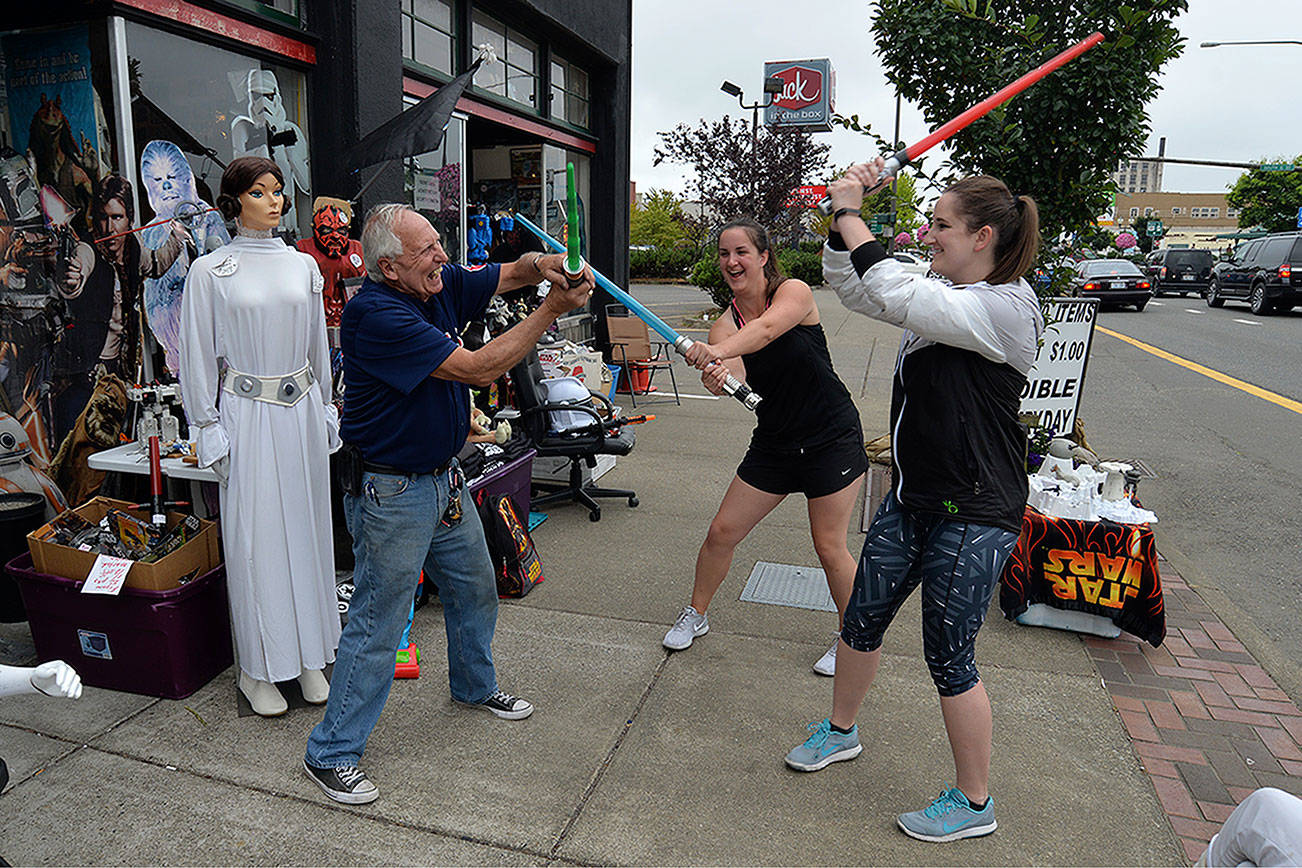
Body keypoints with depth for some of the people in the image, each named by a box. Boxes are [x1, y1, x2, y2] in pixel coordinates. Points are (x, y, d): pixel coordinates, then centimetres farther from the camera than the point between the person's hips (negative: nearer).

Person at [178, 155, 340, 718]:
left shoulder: (303, 265, 9)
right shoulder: (210, 271, -2)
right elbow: (197, 355, -1)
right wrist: (208, 428, -4)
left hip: (301, 410, 4)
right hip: (247, 414, -3)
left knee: (306, 526, 8)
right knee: (255, 537, 1)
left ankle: (308, 657, 22)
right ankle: (258, 667, 16)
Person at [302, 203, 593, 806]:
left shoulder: (441, 285, 0)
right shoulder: (374, 314, -25)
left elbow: (510, 273, 11)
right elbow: (479, 368, -28)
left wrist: (542, 265, -14)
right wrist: (552, 309, -24)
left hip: (444, 480, 9)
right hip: (392, 492, -9)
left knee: (474, 590, 23)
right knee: (377, 624, 1)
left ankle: (474, 686, 48)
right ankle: (331, 753, 19)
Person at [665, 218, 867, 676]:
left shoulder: (794, 292, -12)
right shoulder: (724, 325, -2)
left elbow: (767, 328, -35)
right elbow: (735, 375, -23)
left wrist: (719, 350, -54)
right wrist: (716, 372, -48)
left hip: (833, 439, -4)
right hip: (773, 444, 4)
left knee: (830, 548, 0)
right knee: (722, 531, 4)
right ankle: (696, 614, 27)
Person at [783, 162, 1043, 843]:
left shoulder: (1002, 308, -19)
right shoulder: (942, 294, 8)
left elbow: (893, 294, -30)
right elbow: (851, 286, 14)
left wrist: (848, 210, -19)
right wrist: (846, 213, 0)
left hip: (973, 516, -9)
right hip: (911, 499, 9)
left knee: (949, 658, 4)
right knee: (862, 620, 18)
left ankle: (973, 802, 26)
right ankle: (841, 730, 43)